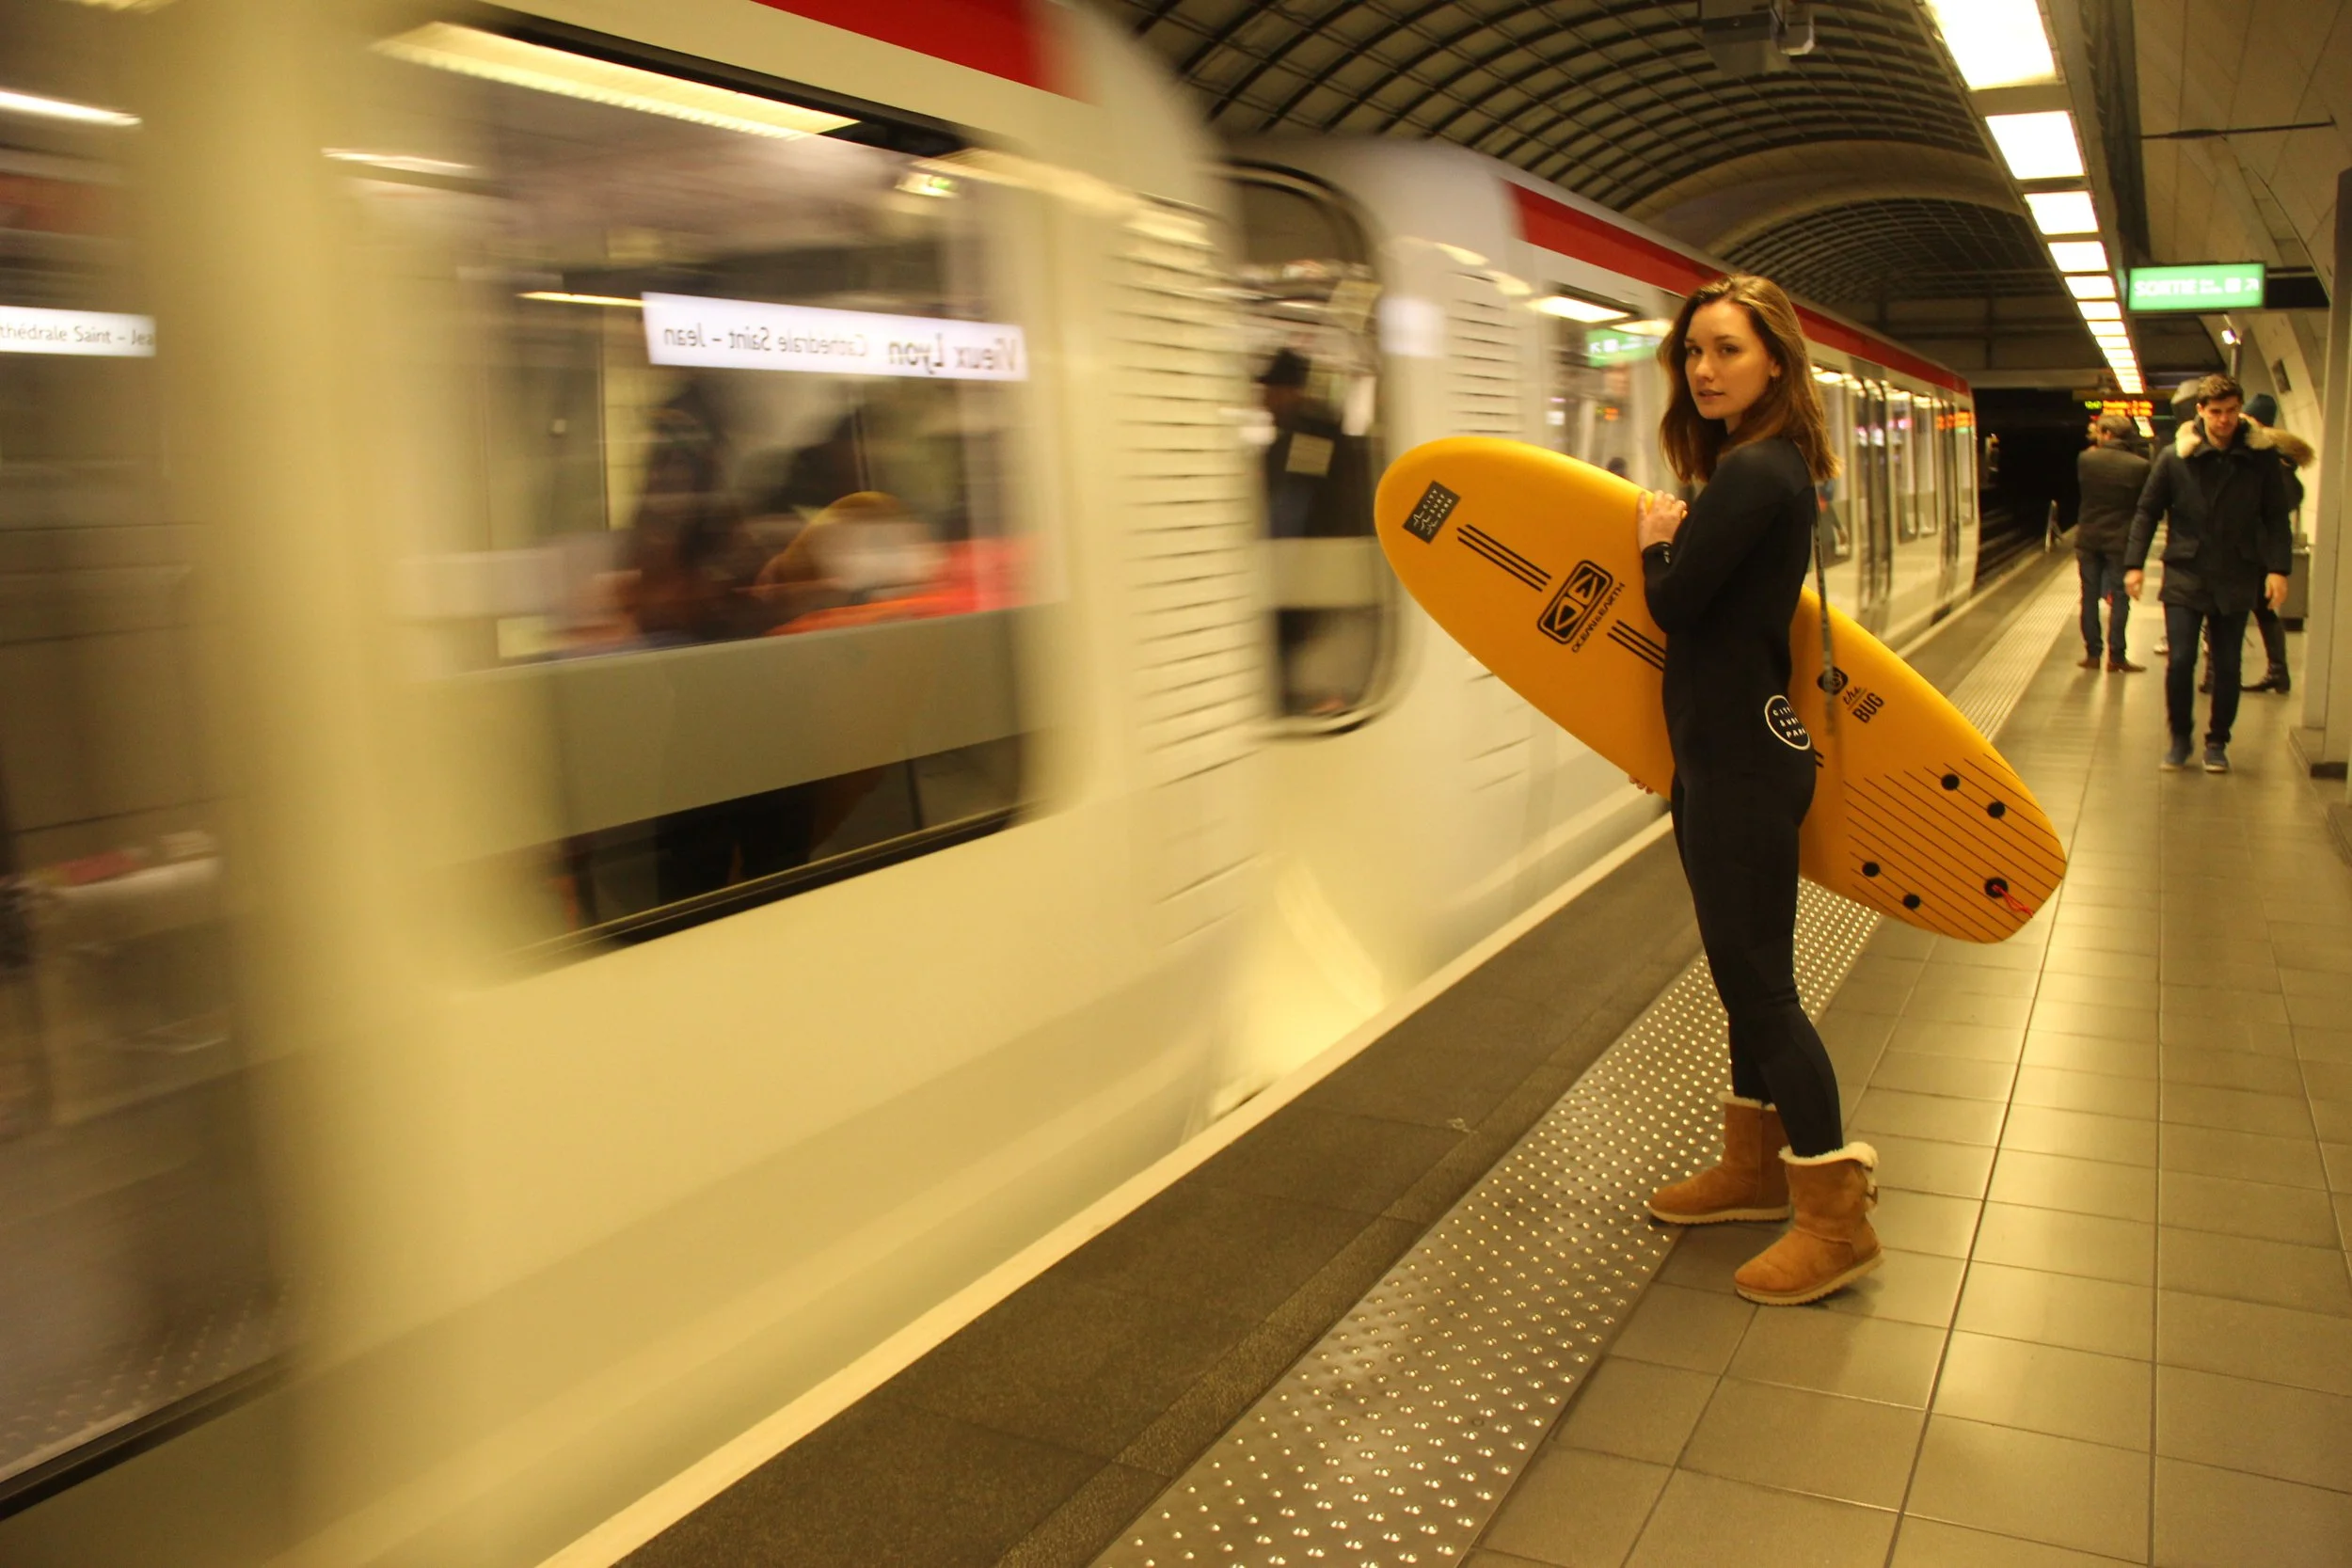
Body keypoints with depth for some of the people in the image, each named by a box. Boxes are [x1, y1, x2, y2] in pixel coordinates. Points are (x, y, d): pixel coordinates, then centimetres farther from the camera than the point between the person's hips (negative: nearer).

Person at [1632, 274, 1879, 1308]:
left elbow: (1675, 603, -20)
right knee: (1746, 972, 18)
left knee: (1758, 981, -3)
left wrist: (1655, 540, -3)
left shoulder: (1752, 475, -19)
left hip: (1743, 762, -10)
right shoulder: (1762, 466, 12)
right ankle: (1756, 1165, 33)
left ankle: (1837, 1218, 8)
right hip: (1724, 752, 10)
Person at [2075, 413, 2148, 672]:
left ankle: (2092, 653, 12)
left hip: (2088, 539, 1)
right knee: (2119, 598, 4)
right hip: (2120, 540, -1)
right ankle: (2116, 656, 3)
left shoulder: (2086, 459, -8)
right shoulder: (2140, 466, -11)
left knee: (2090, 596, 10)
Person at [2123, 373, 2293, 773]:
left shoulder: (2261, 456, -2)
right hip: (2185, 576, -1)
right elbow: (2146, 511, 3)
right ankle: (2179, 738, 14)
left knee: (2228, 666, 6)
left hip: (2236, 579, 1)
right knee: (2179, 662, -5)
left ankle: (2217, 742, 21)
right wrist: (2134, 564, -4)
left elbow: (2276, 518, 2)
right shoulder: (2176, 456, -3)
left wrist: (2278, 567, -8)